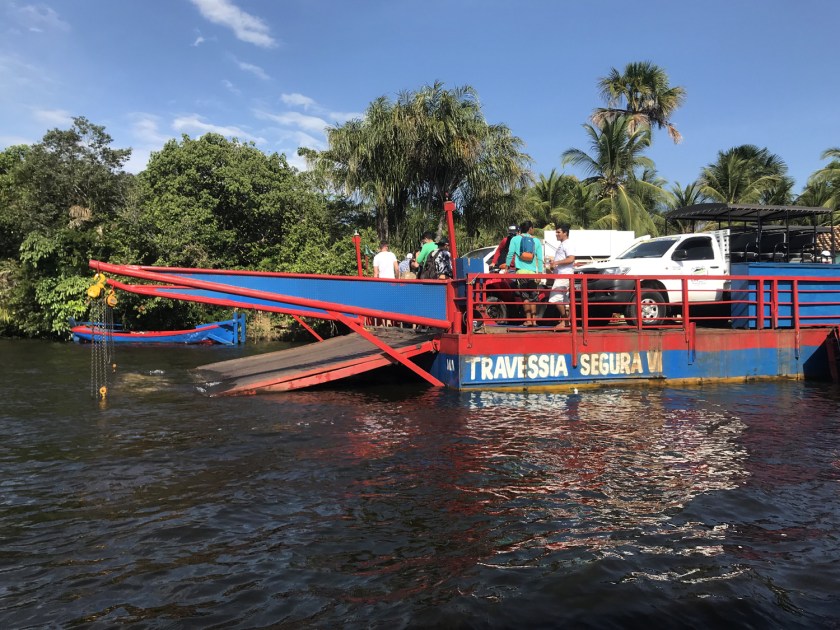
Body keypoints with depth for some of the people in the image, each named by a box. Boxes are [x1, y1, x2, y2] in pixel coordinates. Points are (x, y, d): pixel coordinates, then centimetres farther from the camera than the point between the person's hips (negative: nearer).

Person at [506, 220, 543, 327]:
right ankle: (534, 320, 5)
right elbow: (539, 259, 7)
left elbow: (510, 254, 0)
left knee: (525, 296, -1)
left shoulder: (515, 239, 5)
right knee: (533, 297, 8)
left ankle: (528, 319, -8)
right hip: (532, 272, 2)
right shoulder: (536, 241, 10)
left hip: (521, 271, -2)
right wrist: (540, 272, 10)